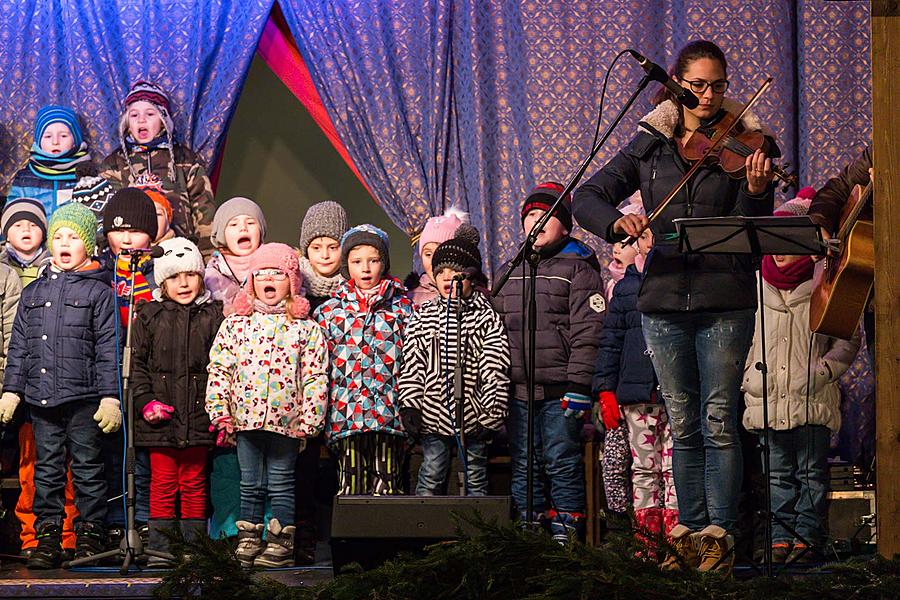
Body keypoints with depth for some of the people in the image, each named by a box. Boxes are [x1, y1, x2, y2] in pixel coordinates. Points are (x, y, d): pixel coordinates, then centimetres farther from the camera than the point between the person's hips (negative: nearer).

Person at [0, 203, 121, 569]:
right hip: (41, 399, 4)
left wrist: (110, 397, -10)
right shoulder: (34, 292, 14)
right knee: (47, 469, 7)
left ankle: (90, 533, 8)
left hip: (83, 398, -4)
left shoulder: (98, 291, 0)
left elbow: (108, 348, -4)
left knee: (87, 467, 1)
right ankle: (48, 536, 11)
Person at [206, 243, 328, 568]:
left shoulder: (305, 328, 2)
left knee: (281, 486, 4)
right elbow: (219, 369, 6)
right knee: (250, 485, 9)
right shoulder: (235, 324, 6)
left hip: (286, 420, -2)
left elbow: (315, 377, -1)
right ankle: (248, 541, 16)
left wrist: (308, 421, -7)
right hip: (245, 418, 2)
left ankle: (281, 544, 10)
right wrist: (221, 413, -2)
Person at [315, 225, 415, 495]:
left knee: (387, 486, -2)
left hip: (389, 413, -1)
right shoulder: (328, 311, 11)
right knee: (352, 486, 1)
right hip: (346, 417, 1)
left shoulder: (403, 308, 7)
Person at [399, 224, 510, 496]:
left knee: (475, 481, 6)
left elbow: (495, 371, -5)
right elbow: (411, 364, 5)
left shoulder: (487, 317, -2)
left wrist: (491, 414, -11)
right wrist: (409, 407, -3)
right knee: (429, 480, 6)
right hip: (434, 415, 2)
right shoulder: (423, 317, 7)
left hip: (473, 418, -2)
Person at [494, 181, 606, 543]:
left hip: (559, 391, -5)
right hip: (518, 390, 5)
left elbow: (587, 333, -7)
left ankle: (565, 534, 3)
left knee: (562, 464, -2)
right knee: (524, 466, 7)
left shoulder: (579, 269, 0)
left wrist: (578, 385, -15)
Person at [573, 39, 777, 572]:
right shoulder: (650, 146, 8)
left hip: (724, 301, -3)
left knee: (718, 422, -4)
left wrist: (757, 190, -26)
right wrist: (616, 220, -18)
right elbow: (588, 197, 4)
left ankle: (720, 534, 1)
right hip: (664, 299, 3)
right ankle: (690, 531, 15)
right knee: (684, 425, 9)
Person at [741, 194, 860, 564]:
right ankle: (780, 536, 10)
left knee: (812, 473, 2)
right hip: (768, 399, 3)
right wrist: (747, 378, 6)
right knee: (778, 474, 6)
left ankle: (807, 536, 7)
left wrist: (822, 371, -11)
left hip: (812, 400, -3)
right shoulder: (757, 286, 10)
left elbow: (847, 339, 1)